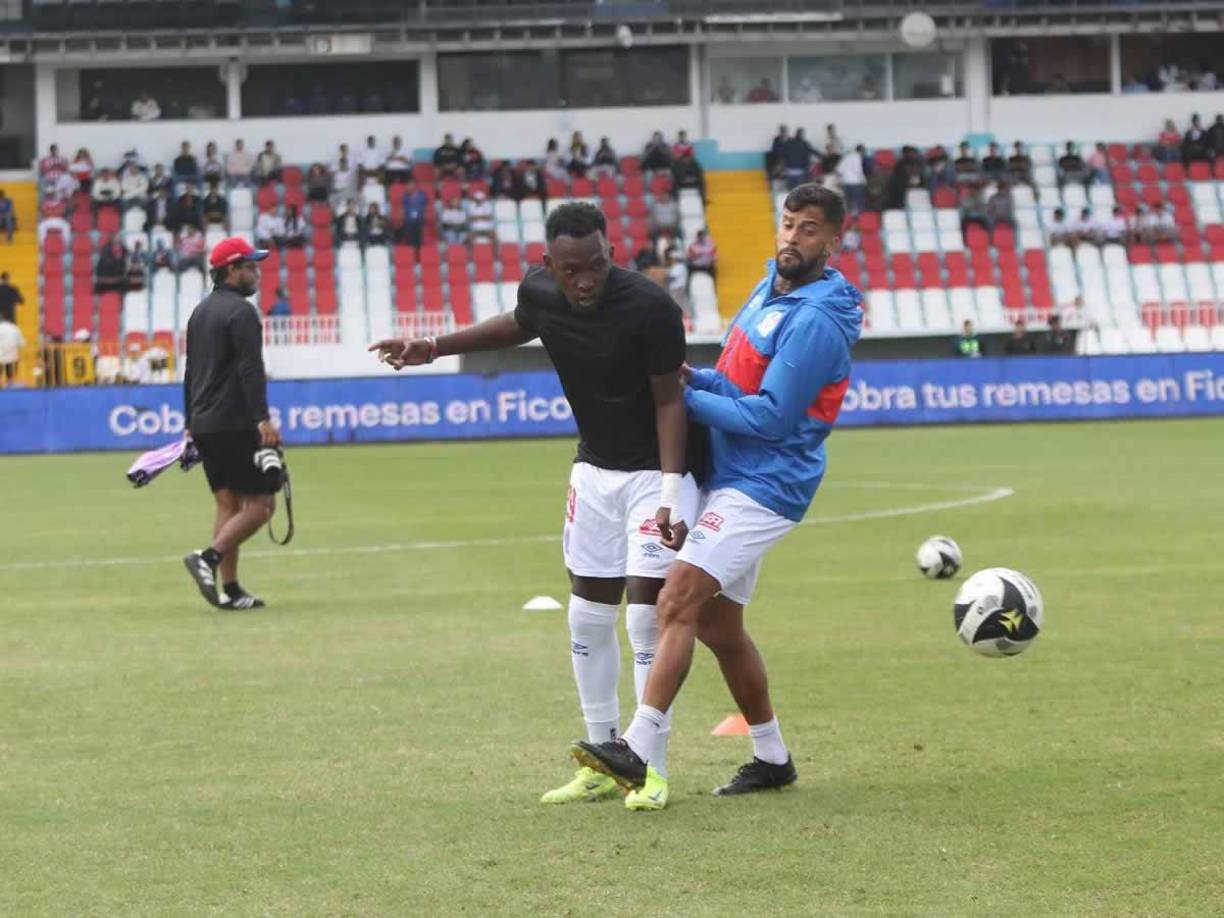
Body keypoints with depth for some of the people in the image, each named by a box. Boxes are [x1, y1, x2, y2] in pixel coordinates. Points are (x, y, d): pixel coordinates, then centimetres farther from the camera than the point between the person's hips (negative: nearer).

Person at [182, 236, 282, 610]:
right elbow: (251, 370, -19)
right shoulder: (240, 312, -10)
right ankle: (209, 558, -18)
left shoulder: (199, 312, 18)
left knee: (228, 504, 9)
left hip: (203, 425, 9)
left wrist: (191, 422, 27)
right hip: (235, 424, -9)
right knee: (261, 503, -5)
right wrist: (263, 419, -23)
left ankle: (230, 590, 4)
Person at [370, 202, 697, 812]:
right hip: (594, 469, 6)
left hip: (655, 471, -6)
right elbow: (518, 326, 18)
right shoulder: (538, 292, -9)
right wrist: (435, 348, 15)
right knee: (588, 616, 8)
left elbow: (668, 400, -18)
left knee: (647, 616, -12)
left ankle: (651, 771, -4)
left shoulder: (648, 308, -26)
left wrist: (671, 496, -24)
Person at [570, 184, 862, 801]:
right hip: (727, 477, 10)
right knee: (716, 622, 14)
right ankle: (771, 758, 25)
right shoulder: (771, 287, 12)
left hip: (761, 487, -10)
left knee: (677, 603, -19)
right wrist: (696, 378, -2)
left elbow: (770, 416, -20)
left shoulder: (816, 320, -18)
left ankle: (637, 751, -24)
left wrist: (688, 398, -13)